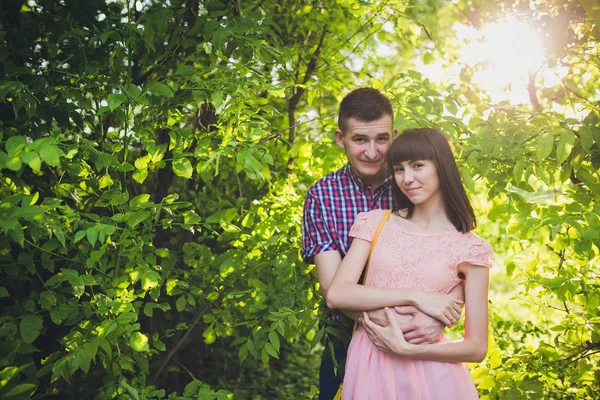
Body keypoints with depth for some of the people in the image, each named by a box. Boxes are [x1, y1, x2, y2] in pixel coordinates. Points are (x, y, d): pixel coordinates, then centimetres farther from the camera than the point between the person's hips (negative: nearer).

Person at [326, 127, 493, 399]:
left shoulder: (470, 249, -4)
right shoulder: (375, 223, 3)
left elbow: (476, 347, -3)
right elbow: (336, 295, -10)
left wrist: (406, 349, -16)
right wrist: (416, 297, -17)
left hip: (431, 373, -2)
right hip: (370, 369, 2)